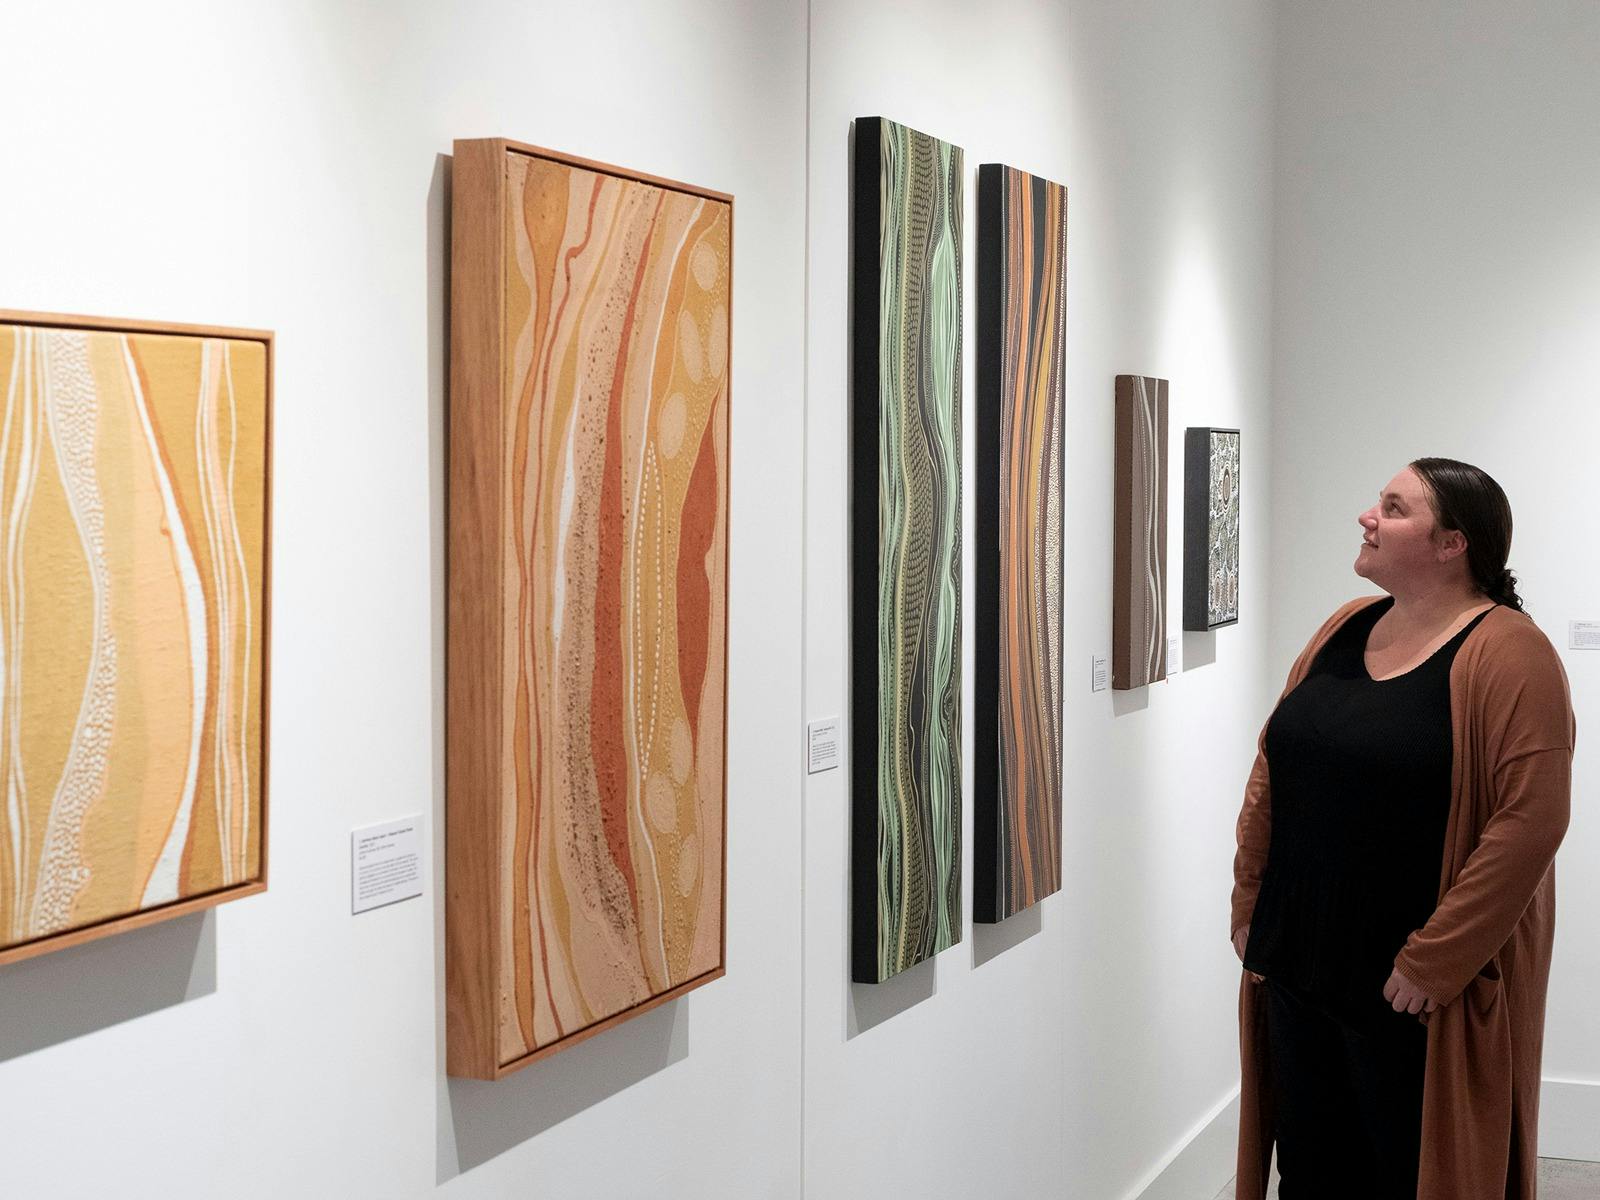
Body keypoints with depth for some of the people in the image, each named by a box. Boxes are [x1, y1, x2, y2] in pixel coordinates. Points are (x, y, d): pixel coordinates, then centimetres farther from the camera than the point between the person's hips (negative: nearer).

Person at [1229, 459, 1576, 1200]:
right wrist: (1248, 907, 8)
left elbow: (1530, 820, -20)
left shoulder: (1506, 655, -13)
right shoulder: (1345, 628, 9)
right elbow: (1271, 775, 13)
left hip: (1411, 992, -6)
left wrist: (1435, 963, -20)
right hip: (1299, 968, 6)